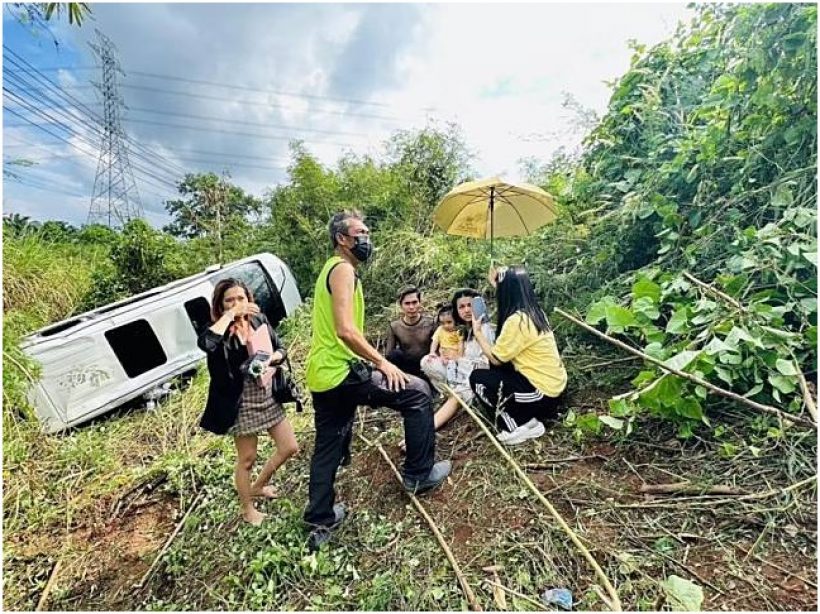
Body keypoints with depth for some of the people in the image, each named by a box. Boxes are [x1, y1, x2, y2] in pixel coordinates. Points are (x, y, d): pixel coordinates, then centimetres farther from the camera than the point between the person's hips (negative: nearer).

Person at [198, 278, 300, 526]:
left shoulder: (259, 320, 0)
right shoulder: (221, 331, -15)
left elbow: (281, 349, 7)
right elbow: (205, 343, -41)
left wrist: (269, 359, -15)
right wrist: (229, 315, -30)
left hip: (269, 397, 6)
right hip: (242, 404, -5)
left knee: (289, 448, 14)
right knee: (247, 459, 12)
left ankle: (258, 485, 40)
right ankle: (247, 508, 38)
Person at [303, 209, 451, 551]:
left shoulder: (330, 269, 20)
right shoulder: (343, 269, -13)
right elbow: (346, 331, -25)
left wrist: (373, 361, 27)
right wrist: (382, 362, -17)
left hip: (322, 375, 10)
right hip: (341, 372, -10)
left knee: (327, 448, 18)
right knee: (417, 393, -1)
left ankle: (320, 522, 30)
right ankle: (419, 474, 13)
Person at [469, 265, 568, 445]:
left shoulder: (517, 320, -23)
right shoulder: (534, 311, 3)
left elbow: (496, 358, -14)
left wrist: (478, 332, 0)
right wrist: (498, 284, 23)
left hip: (542, 391, -9)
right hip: (554, 384, 9)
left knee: (477, 378, -2)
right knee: (497, 370, 21)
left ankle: (518, 427, 0)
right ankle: (530, 417, 16)